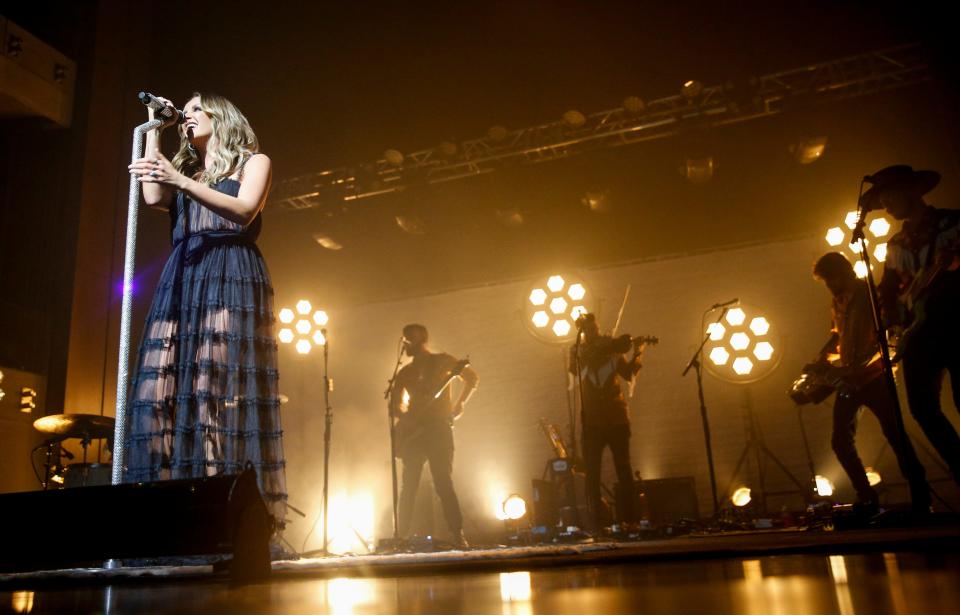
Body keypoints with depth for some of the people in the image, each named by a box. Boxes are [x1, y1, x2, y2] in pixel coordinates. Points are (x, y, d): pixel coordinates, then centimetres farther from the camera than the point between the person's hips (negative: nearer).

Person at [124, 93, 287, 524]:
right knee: (165, 387, -9)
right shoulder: (185, 172, 29)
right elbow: (153, 197, 7)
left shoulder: (253, 162, 14)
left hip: (231, 276, -5)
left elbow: (244, 211, -5)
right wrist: (154, 130, 17)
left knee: (224, 384, -17)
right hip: (182, 280, 5)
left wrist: (181, 180, -15)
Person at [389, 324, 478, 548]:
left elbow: (472, 378, 7)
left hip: (439, 428, -4)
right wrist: (404, 417, -7)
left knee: (444, 483, -11)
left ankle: (458, 535, -8)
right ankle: (401, 536, 5)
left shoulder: (441, 361, 7)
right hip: (414, 431, 4)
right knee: (408, 486, 1)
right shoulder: (405, 373, 19)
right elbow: (395, 405, 16)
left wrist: (459, 403, -6)